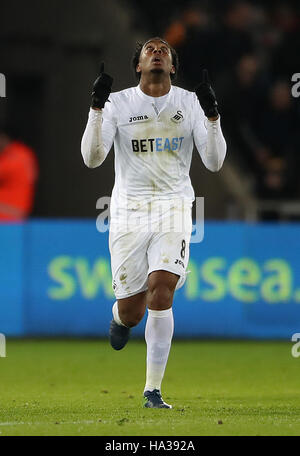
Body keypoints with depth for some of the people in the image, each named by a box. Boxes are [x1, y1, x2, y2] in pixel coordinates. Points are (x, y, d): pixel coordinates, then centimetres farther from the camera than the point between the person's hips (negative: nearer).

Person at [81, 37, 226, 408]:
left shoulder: (190, 102, 3)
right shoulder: (118, 103, 0)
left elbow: (214, 162, -3)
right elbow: (92, 158, -10)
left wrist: (212, 116, -18)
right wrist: (97, 108, -22)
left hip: (173, 210, 0)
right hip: (128, 210, 0)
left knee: (160, 297, -18)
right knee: (131, 312, 2)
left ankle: (153, 390, -8)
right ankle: (120, 317, 43)